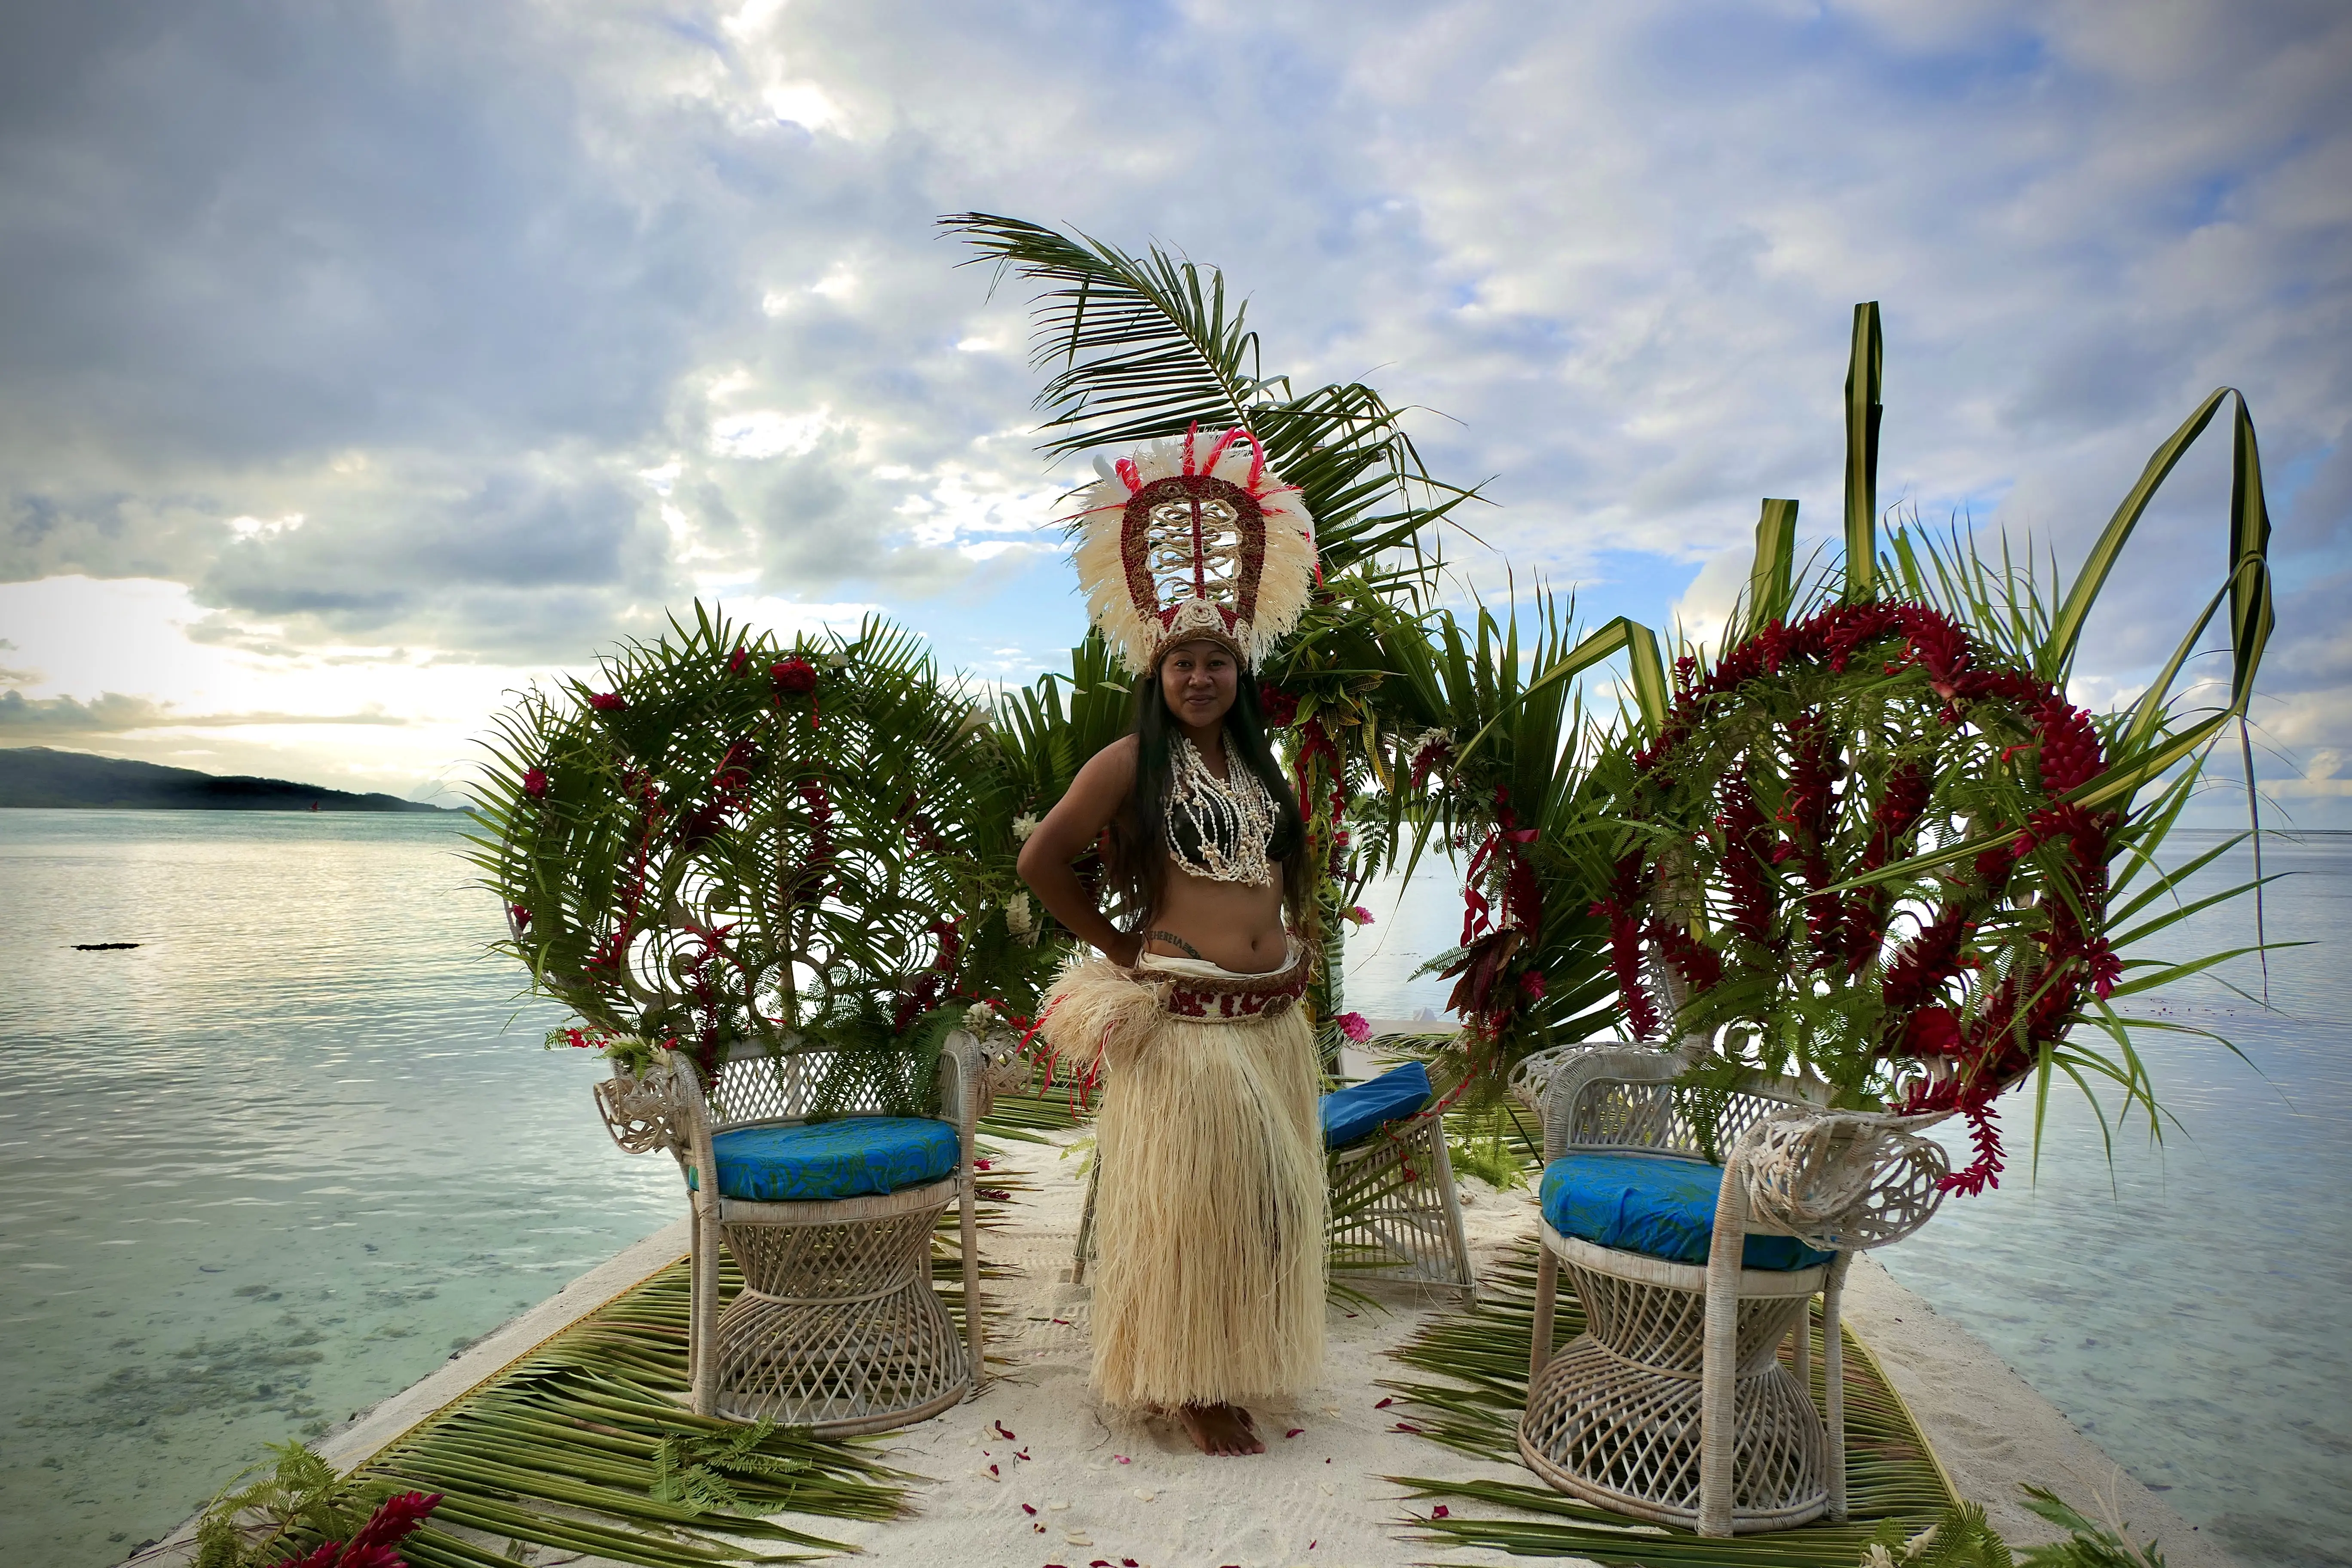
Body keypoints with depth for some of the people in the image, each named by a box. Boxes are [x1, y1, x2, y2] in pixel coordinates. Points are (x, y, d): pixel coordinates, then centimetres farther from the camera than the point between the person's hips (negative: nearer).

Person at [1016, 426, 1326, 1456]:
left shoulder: (1256, 765, 13)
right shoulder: (1130, 764, -7)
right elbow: (1040, 862, -10)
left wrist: (1289, 945, 12)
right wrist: (1116, 949, -5)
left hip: (1271, 1019, 7)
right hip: (1182, 1022, -7)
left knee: (1263, 1198, 14)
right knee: (1182, 1200, 3)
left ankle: (1233, 1371, 32)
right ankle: (1184, 1386, 22)